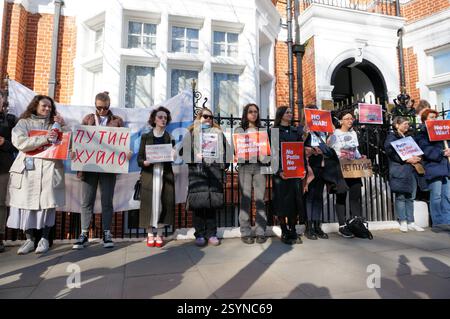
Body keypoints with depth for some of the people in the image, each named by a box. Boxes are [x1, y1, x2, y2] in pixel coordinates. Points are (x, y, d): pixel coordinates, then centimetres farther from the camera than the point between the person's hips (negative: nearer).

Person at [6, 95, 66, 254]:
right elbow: (19, 142, -7)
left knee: (47, 203, -3)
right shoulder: (24, 122, 10)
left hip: (49, 169, 1)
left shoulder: (54, 123, 16)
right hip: (27, 169, 0)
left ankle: (44, 239, 9)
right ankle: (29, 239, 14)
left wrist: (63, 126, -3)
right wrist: (44, 139, -15)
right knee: (26, 203, 1)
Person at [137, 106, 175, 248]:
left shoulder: (170, 138, 9)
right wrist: (144, 162, -16)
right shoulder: (146, 137, 7)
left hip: (165, 174, 1)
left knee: (163, 204, 1)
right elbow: (139, 158, 4)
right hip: (149, 174, -1)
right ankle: (150, 234, 12)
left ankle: (159, 234, 13)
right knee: (150, 203, -1)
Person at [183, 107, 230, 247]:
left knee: (213, 201, 1)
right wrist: (194, 156, -14)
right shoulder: (192, 132, 16)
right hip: (198, 169, -2)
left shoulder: (218, 132, 24)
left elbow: (226, 149, 17)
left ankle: (211, 234, 9)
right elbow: (185, 149, 2)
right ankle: (199, 235, 4)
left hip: (215, 169, 2)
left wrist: (225, 164, 4)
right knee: (199, 201, -6)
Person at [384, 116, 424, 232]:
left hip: (411, 171, 7)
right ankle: (403, 222, 3)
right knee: (400, 196, -4)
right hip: (399, 171, -7)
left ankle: (410, 222, 12)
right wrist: (407, 160, -18)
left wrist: (417, 158, 3)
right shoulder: (391, 137, -1)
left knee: (410, 197, 6)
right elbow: (391, 153, -13)